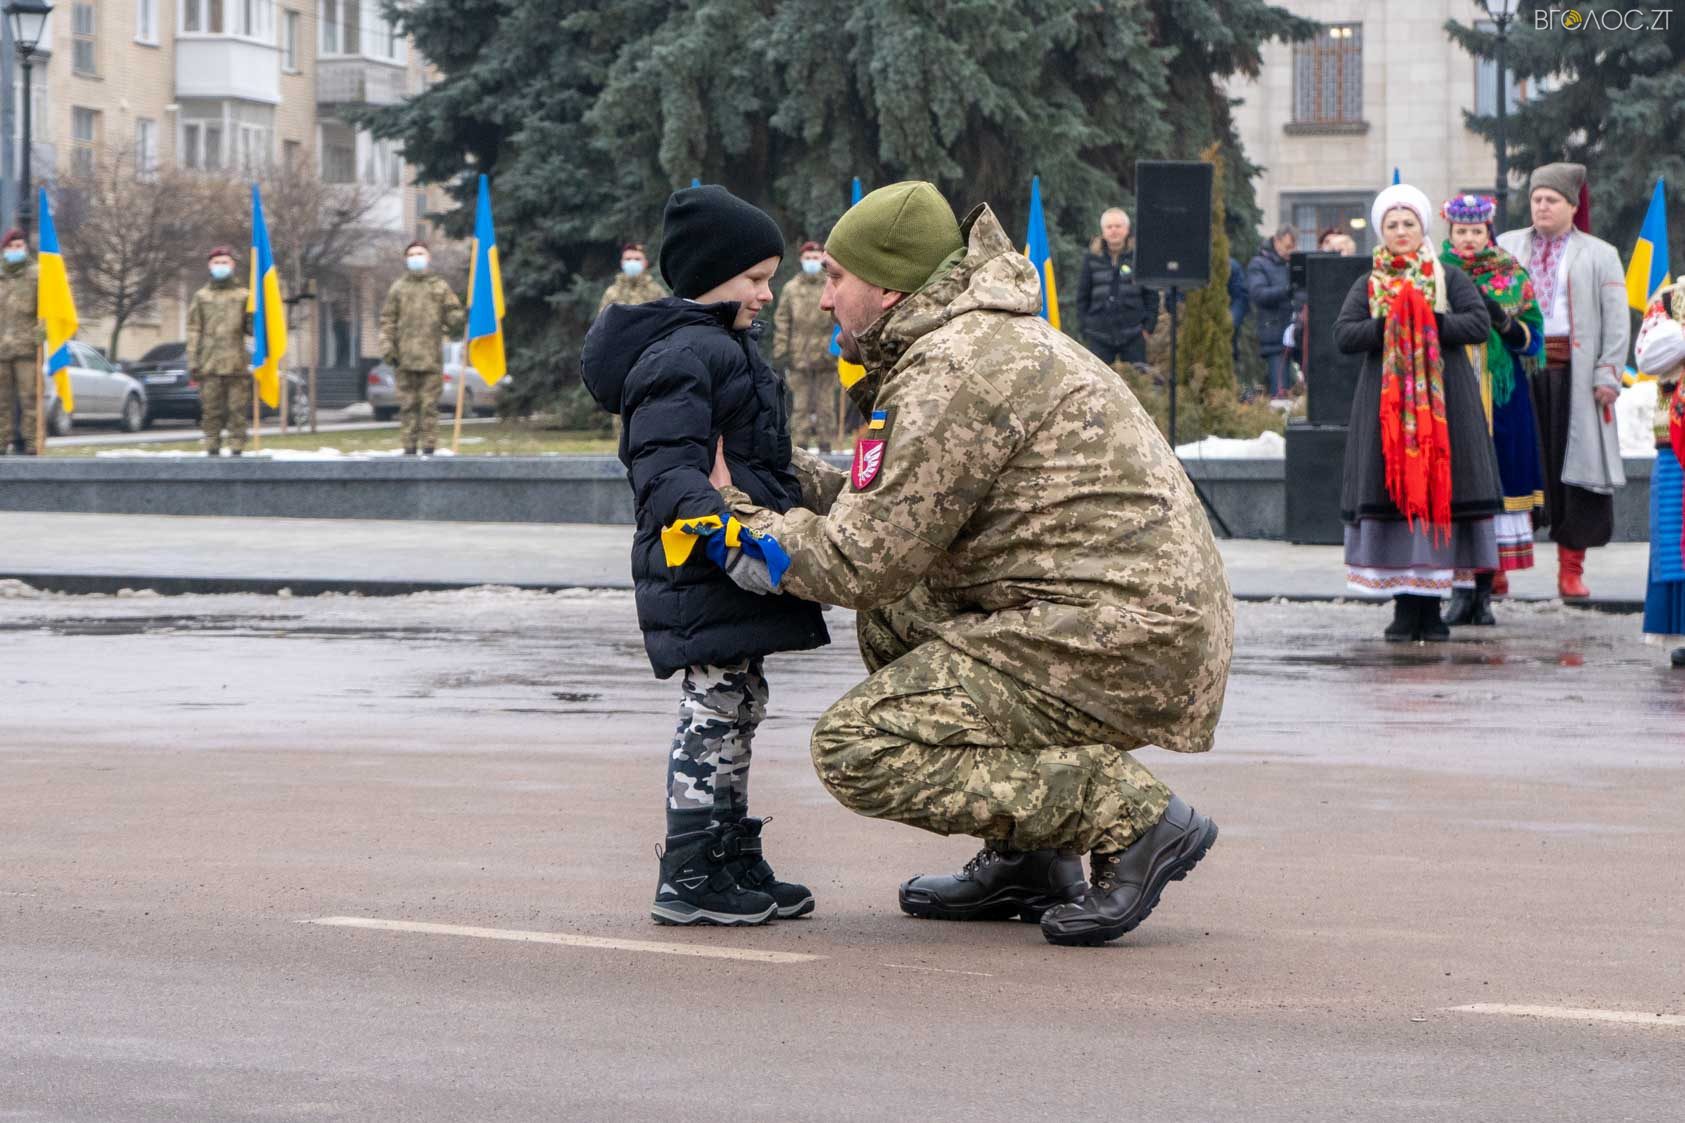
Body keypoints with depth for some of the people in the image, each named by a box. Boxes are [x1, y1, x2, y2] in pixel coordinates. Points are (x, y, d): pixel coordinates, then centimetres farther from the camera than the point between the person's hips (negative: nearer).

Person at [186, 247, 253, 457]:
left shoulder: (243, 295, 10)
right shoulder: (200, 297, 11)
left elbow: (251, 327, 11)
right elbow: (194, 331, 7)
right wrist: (192, 362, -1)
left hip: (236, 363, 0)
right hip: (209, 365, 0)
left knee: (237, 410, -2)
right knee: (211, 410, 0)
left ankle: (236, 449, 2)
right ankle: (212, 449, 5)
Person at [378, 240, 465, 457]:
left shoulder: (440, 287, 10)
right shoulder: (397, 288, 10)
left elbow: (451, 315, 10)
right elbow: (388, 320, 8)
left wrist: (462, 317, -10)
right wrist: (387, 347, -1)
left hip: (431, 357, -1)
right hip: (405, 357, 1)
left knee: (430, 404, -2)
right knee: (408, 405, 2)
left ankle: (428, 447, 2)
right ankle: (409, 447, 6)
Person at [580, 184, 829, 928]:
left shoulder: (722, 348, 19)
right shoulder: (684, 355, -15)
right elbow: (666, 469, -25)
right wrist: (719, 530, -37)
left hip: (734, 568, 11)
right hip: (701, 567, -11)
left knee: (737, 710, 14)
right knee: (715, 710, -9)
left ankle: (736, 864, 21)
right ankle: (688, 879, -5)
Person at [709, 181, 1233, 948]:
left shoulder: (955, 374, -14)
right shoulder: (990, 338, 19)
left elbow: (862, 562, -10)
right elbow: (902, 505, 25)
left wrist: (734, 513, 2)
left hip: (1117, 641, -10)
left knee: (857, 750, -10)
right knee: (895, 616, 24)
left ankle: (1131, 817, -9)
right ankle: (1029, 861, 18)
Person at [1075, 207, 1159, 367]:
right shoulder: (1092, 258, 4)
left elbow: (1151, 294, 4)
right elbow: (1082, 295, 9)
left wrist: (1148, 326, -2)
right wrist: (1084, 328, 4)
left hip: (1133, 336, -1)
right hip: (1099, 336, 1)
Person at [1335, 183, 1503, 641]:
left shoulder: (1451, 279, 9)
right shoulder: (1367, 286, 12)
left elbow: (1480, 324, -3)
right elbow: (1343, 336, 1)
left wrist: (1433, 323, -15)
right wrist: (1387, 325, -13)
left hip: (1444, 399, -1)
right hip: (1387, 401, 1)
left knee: (1437, 491, -4)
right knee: (1395, 493, -5)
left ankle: (1430, 605, 1)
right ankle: (1405, 606, -1)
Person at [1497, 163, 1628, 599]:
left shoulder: (1600, 256, 10)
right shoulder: (1506, 247, 15)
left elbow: (1616, 321, 5)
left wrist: (1607, 374, -5)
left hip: (1573, 373, -1)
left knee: (1574, 465, -2)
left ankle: (1571, 569, 4)